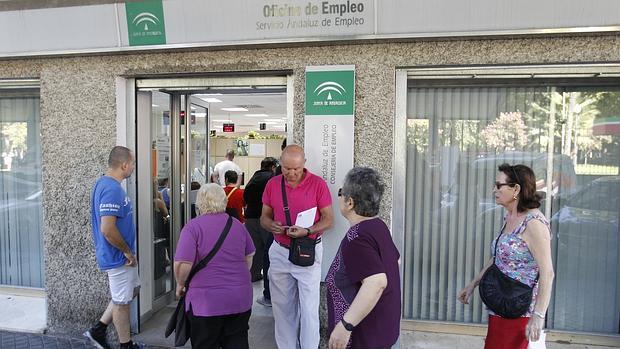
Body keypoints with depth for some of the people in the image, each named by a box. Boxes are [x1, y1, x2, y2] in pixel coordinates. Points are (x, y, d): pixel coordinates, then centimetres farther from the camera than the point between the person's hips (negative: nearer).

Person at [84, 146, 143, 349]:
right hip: (118, 257, -10)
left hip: (120, 255, 10)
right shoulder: (112, 189, -25)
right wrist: (128, 252, -17)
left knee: (132, 290, 23)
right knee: (122, 301, 7)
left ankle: (98, 330, 29)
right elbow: (107, 229, -31)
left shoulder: (104, 183, 7)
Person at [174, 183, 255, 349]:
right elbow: (249, 256, 16)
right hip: (241, 298, 4)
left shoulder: (193, 226, -11)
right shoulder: (238, 225, 6)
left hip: (206, 301, -4)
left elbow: (182, 264, -18)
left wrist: (180, 284, 0)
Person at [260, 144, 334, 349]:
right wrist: (272, 225, -14)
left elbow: (328, 219, -5)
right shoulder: (272, 184, 2)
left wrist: (307, 231, -22)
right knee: (282, 307, 13)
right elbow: (264, 217, 9)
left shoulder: (318, 184, -9)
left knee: (309, 309, 3)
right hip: (279, 252, 4)